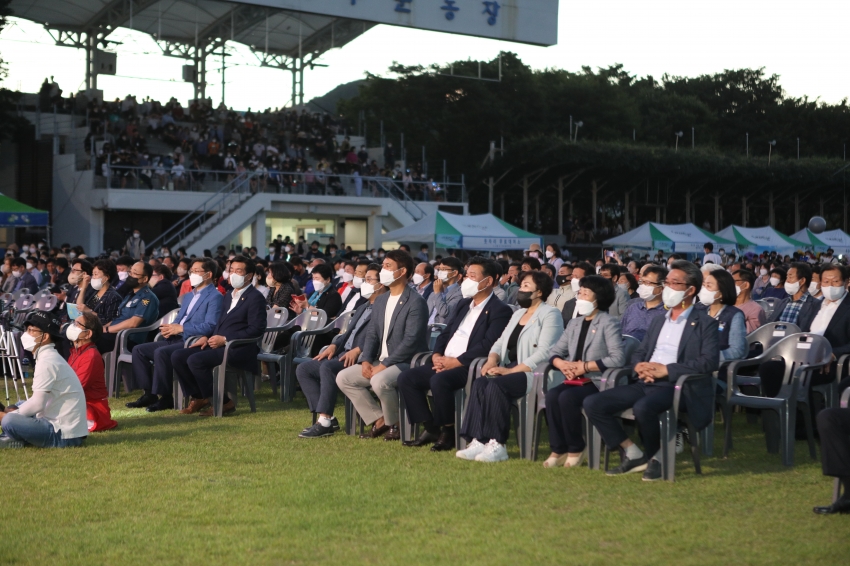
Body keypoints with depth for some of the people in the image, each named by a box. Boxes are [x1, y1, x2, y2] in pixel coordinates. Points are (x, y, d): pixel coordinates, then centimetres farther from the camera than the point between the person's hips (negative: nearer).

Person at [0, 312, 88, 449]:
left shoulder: (47, 362, -16)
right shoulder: (49, 357, 15)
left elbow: (37, 404, -20)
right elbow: (41, 401, 18)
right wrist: (15, 412, 6)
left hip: (65, 434, -10)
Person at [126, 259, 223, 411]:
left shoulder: (214, 297, -7)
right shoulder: (189, 296, 23)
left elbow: (210, 327, -19)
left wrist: (181, 328, -20)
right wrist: (170, 328, 1)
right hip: (176, 339, 10)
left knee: (161, 352, -32)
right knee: (139, 350, -2)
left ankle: (165, 398, -20)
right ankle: (149, 394, 1)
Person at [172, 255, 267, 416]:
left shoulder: (255, 297, -7)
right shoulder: (228, 296, 21)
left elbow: (256, 329, -16)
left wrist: (225, 339, -18)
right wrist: (208, 337, 5)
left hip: (239, 349, -9)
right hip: (219, 345, 9)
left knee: (195, 360, -28)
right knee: (178, 356, -6)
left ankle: (223, 402, -14)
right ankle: (198, 397, 5)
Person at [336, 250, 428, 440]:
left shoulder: (415, 302, -13)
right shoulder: (380, 301, 14)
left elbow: (411, 341, -20)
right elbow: (371, 334, 13)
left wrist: (384, 365, -22)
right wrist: (366, 360, -5)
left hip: (406, 363, -9)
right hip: (380, 362, 9)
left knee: (380, 381, -35)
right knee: (343, 378, -3)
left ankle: (393, 425, -9)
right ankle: (379, 420, 3)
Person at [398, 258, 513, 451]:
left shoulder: (500, 311, -6)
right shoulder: (463, 304, 21)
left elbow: (487, 346, -17)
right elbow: (445, 333, 20)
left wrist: (457, 362, -20)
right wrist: (436, 355, 0)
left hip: (470, 367, -8)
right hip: (445, 363, 9)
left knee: (439, 380, -34)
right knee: (407, 377, -8)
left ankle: (448, 432, -15)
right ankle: (431, 429, -2)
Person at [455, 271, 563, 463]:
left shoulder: (550, 314, -4)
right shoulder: (518, 314, 23)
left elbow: (544, 353, -16)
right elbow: (501, 342, 21)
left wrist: (511, 370, -21)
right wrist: (492, 361, -3)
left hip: (533, 373, -7)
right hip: (509, 370, 7)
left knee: (495, 386, -32)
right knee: (479, 384, -21)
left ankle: (497, 446, -28)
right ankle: (478, 442, -27)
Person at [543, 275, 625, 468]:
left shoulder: (609, 323, -5)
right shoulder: (574, 323, 17)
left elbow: (618, 358, -18)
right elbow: (555, 351, 15)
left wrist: (585, 366, -17)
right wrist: (562, 364, -8)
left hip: (598, 382, -6)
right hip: (575, 380, 6)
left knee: (567, 397, -30)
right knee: (552, 395, -23)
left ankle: (576, 449, -13)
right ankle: (558, 450, -16)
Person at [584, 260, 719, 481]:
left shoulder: (705, 323, 1)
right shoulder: (657, 322, 23)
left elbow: (710, 361, -12)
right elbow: (638, 354, 24)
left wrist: (666, 369, -16)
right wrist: (639, 366, -3)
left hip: (675, 385, -7)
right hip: (645, 383, 7)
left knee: (642, 407, -38)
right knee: (592, 404, -10)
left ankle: (656, 456, -10)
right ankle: (633, 454, 0)